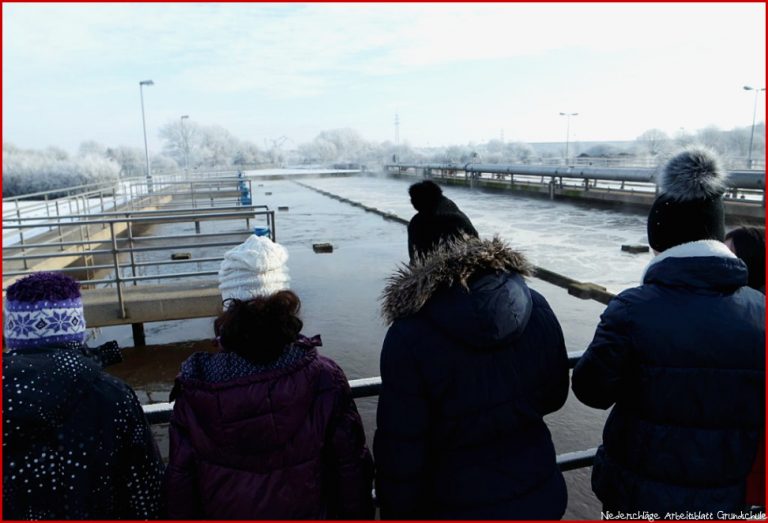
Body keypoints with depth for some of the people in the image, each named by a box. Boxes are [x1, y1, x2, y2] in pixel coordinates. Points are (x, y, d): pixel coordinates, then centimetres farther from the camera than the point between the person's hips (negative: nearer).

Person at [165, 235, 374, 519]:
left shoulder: (194, 389, -20)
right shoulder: (324, 378, -24)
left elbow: (179, 481, -9)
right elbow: (352, 471, -15)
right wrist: (357, 515, 2)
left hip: (226, 513, 1)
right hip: (309, 511, -1)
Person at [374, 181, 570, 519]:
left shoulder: (410, 336, -25)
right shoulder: (535, 308, -12)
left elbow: (401, 449, -19)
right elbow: (553, 397, 2)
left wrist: (396, 513, -3)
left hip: (457, 506, -3)